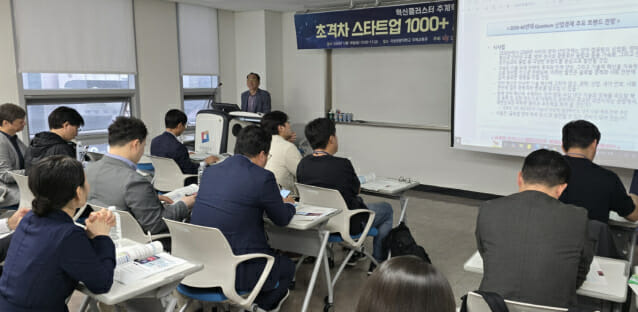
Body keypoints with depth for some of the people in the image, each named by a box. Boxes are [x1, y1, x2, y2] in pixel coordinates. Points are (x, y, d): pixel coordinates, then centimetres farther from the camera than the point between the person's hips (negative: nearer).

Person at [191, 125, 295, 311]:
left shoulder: (210, 171, 6)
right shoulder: (262, 178, -12)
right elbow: (282, 219, 2)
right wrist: (289, 204, 25)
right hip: (233, 270, -6)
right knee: (287, 267, 22)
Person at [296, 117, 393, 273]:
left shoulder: (303, 163, -9)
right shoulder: (342, 164, -25)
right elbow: (357, 190, -5)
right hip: (348, 225, -6)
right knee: (387, 209, 20)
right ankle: (377, 264, 24)